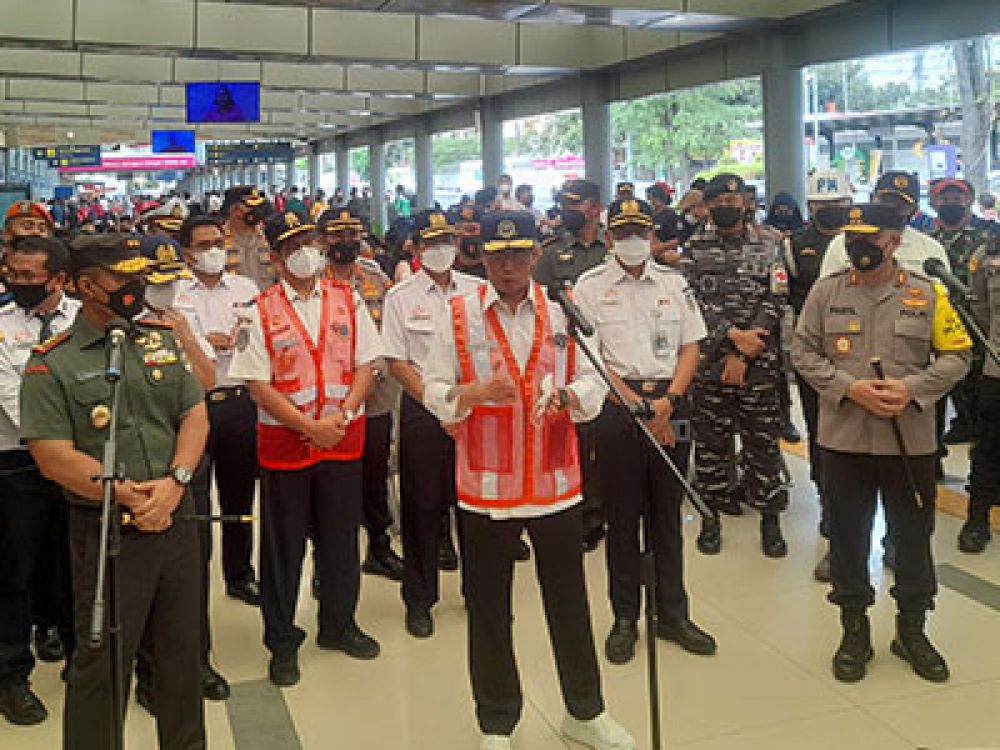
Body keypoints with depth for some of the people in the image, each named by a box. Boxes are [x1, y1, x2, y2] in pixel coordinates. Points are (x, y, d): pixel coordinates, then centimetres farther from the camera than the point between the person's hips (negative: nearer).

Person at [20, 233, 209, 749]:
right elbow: (54, 458, -13)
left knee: (182, 649, 17)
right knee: (103, 659, 7)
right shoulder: (51, 364, -7)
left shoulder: (162, 341, 8)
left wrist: (175, 481, -11)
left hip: (178, 520, 5)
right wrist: (131, 497, -18)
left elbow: (195, 416, 5)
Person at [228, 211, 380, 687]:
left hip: (344, 439, 3)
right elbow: (258, 385, -9)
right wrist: (311, 427, -14)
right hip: (284, 442, -2)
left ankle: (338, 624, 34)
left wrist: (342, 416, -12)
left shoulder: (347, 300, 4)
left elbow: (365, 365, 2)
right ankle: (282, 642, 25)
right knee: (283, 544, 8)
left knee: (341, 536, 14)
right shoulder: (260, 312, -5)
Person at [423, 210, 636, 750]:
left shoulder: (562, 313, 5)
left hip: (556, 482, 2)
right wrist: (475, 392, -22)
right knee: (488, 609, 9)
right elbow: (434, 393, -2)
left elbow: (594, 385, 4)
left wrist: (565, 395, -17)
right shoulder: (458, 315, 0)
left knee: (569, 601, 13)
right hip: (485, 485, -1)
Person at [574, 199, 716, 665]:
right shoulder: (590, 286, 1)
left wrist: (667, 402, -8)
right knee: (621, 515, 4)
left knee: (668, 512, 10)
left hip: (670, 403, 3)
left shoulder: (675, 283, 10)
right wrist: (639, 406, -11)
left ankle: (673, 614, 22)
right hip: (617, 404, -2)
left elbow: (691, 347, 8)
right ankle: (625, 619, 16)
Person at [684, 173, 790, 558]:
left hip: (759, 363, 0)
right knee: (710, 442, 6)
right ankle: (711, 516, 18)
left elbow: (774, 304, -2)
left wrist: (741, 355, -11)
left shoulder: (767, 249, 6)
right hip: (709, 362, 0)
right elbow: (695, 301, -5)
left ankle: (770, 518, 15)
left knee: (764, 440, 4)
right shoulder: (693, 249, 5)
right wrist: (734, 335, -16)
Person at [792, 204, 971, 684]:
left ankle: (911, 629, 29)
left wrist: (911, 388, -14)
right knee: (848, 532, 9)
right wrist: (850, 388, -14)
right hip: (844, 435, 0)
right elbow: (803, 351, 0)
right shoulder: (826, 292, 2)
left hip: (911, 437, 0)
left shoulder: (927, 293, 1)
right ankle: (855, 630, 25)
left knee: (914, 533, 10)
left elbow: (956, 355, 2)